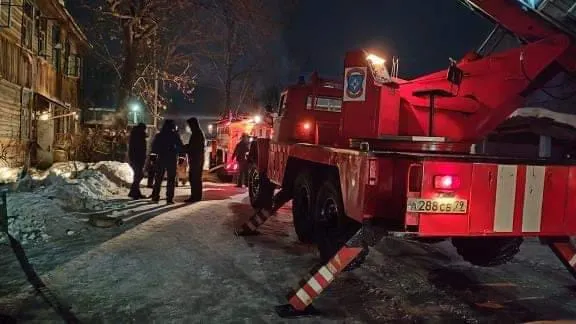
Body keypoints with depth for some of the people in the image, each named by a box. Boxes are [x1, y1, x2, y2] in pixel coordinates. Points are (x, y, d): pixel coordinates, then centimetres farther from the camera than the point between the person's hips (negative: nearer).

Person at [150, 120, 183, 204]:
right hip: (172, 159, -3)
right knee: (171, 179, 1)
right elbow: (180, 147, -6)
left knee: (158, 178, 12)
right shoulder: (175, 135, -5)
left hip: (161, 159, 3)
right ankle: (169, 198, -3)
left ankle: (155, 197, 12)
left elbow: (153, 148, 6)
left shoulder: (159, 135, 3)